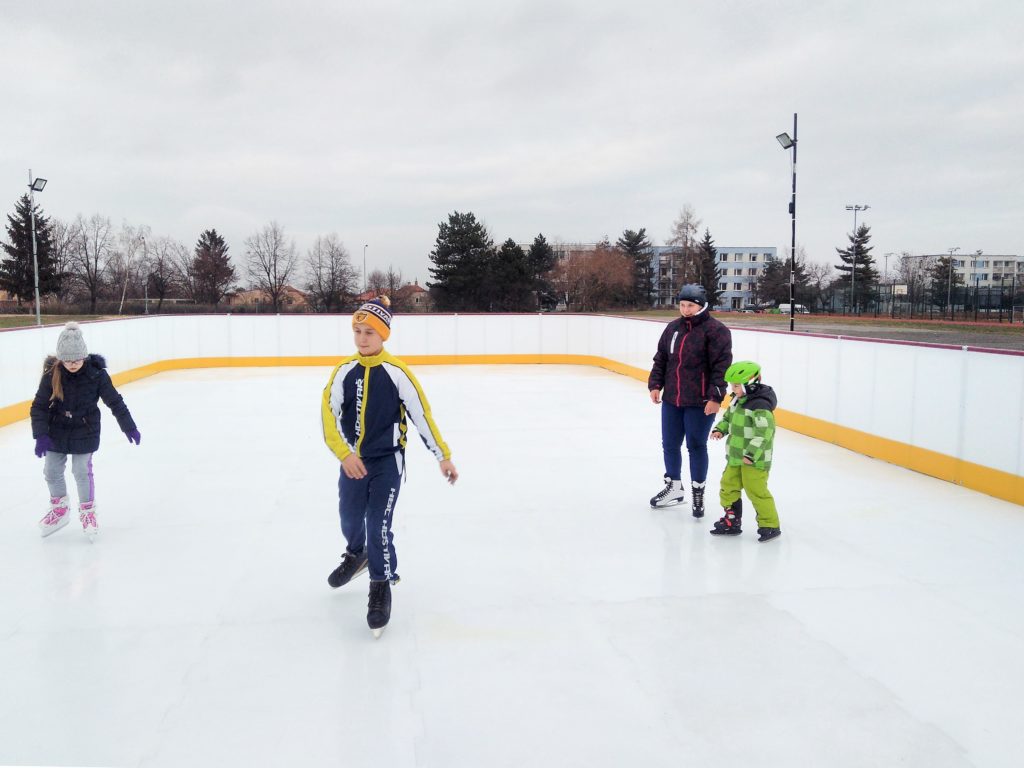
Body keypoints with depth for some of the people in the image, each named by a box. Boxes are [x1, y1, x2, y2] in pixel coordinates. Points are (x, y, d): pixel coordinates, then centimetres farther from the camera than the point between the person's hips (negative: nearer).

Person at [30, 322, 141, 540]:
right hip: (57, 432, 3)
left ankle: (88, 512, 19)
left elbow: (114, 401, -8)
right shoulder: (52, 374, -13)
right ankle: (59, 509, 31)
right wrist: (40, 435, -17)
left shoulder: (96, 374, -17)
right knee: (51, 471, 10)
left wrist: (129, 427, -4)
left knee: (82, 471, 0)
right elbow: (39, 405, -9)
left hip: (85, 432, -3)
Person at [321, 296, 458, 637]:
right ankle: (357, 555, 51)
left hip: (387, 461, -4)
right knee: (349, 518, 18)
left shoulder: (397, 372, -13)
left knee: (378, 524, -10)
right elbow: (328, 414, -8)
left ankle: (381, 585, 11)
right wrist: (345, 454, -22)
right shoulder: (344, 371, -4)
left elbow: (422, 414, -10)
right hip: (352, 459, 4)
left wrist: (443, 456, -9)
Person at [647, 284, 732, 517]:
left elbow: (721, 366, -15)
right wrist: (655, 384, 5)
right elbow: (661, 358, 13)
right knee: (670, 445, 13)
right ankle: (674, 488, 31)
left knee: (696, 447, 4)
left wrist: (716, 397, -19)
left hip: (700, 402, -6)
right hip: (671, 399, 6)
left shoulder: (716, 330, -10)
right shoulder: (673, 327, 8)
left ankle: (698, 492, 21)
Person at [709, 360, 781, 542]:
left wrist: (751, 454, -29)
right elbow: (728, 417, 22)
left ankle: (770, 525, 10)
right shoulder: (738, 400, 8)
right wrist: (720, 430, 2)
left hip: (754, 459, -9)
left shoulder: (760, 406, -21)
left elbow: (764, 432, -26)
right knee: (728, 487, 14)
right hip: (735, 457, 9)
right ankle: (731, 521, 27)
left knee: (757, 492, -4)